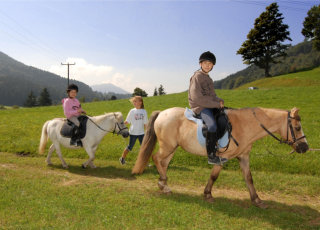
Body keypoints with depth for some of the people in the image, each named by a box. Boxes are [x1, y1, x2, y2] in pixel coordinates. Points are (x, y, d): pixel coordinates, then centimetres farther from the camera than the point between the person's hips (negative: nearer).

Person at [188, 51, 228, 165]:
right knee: (212, 125, -31)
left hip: (210, 106, 10)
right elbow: (196, 97, -20)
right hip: (199, 107, -10)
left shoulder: (208, 78, 18)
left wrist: (219, 101, 4)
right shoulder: (197, 76, -10)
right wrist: (216, 104, -17)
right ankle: (211, 156, -22)